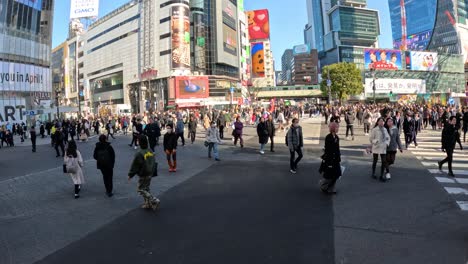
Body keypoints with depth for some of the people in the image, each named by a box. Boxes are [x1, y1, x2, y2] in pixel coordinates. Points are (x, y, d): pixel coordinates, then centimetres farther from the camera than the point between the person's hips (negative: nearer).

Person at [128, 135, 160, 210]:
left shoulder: (139, 153, -23)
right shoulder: (150, 151, 1)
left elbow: (135, 165, -17)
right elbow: (154, 163, 12)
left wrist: (130, 175, -4)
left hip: (143, 175, -7)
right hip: (150, 174, 8)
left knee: (141, 190, 5)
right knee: (146, 188, 20)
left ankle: (155, 201, -5)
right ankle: (148, 204, 25)